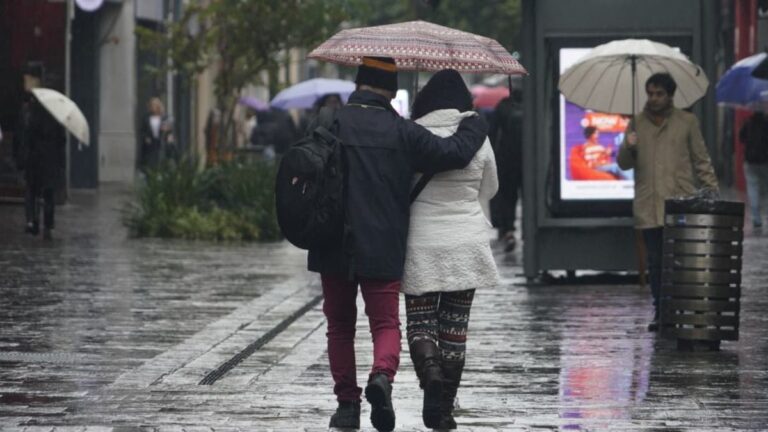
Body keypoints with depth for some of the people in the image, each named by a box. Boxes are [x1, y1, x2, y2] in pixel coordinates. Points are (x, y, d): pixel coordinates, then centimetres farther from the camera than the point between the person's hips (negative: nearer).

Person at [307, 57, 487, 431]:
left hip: (334, 248, 1)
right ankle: (382, 374, -25)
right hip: (382, 249, -1)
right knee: (386, 323, 5)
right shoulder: (402, 132, -4)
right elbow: (454, 153, -8)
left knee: (340, 326, 13)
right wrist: (476, 126, 11)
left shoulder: (331, 124, -3)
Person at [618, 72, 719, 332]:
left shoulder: (687, 122, 7)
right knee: (655, 262, 4)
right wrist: (629, 148, -9)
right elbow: (624, 164, 13)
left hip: (681, 205, -2)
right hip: (648, 207, 2)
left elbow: (701, 161, 9)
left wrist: (713, 191, -1)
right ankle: (660, 313, 9)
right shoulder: (637, 124, 13)